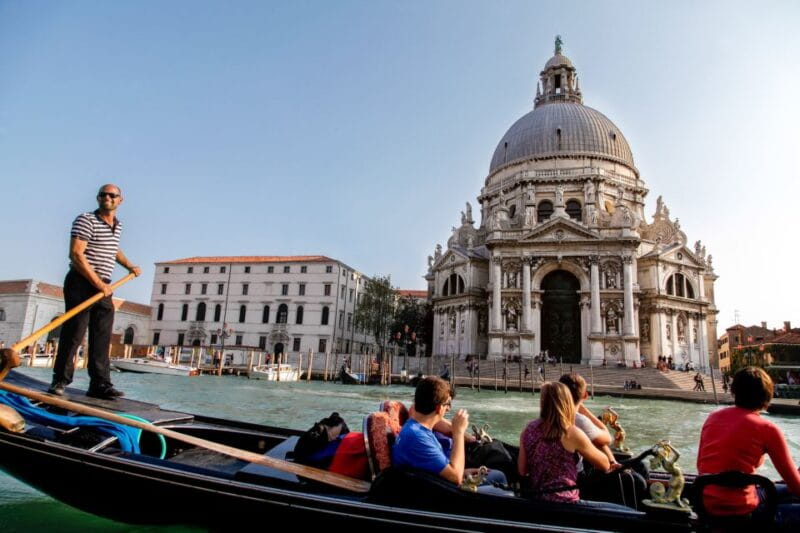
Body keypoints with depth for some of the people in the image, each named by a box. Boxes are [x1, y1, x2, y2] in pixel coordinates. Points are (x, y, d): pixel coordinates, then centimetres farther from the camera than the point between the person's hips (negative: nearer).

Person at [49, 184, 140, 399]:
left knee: (102, 337, 3)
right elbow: (76, 254, -18)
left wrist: (129, 266, 22)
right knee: (73, 333, -5)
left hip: (104, 288, 7)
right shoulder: (85, 220, -8)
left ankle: (100, 384, 4)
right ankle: (60, 380, 8)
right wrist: (97, 282, -22)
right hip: (81, 283, -6)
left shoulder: (118, 225, 15)